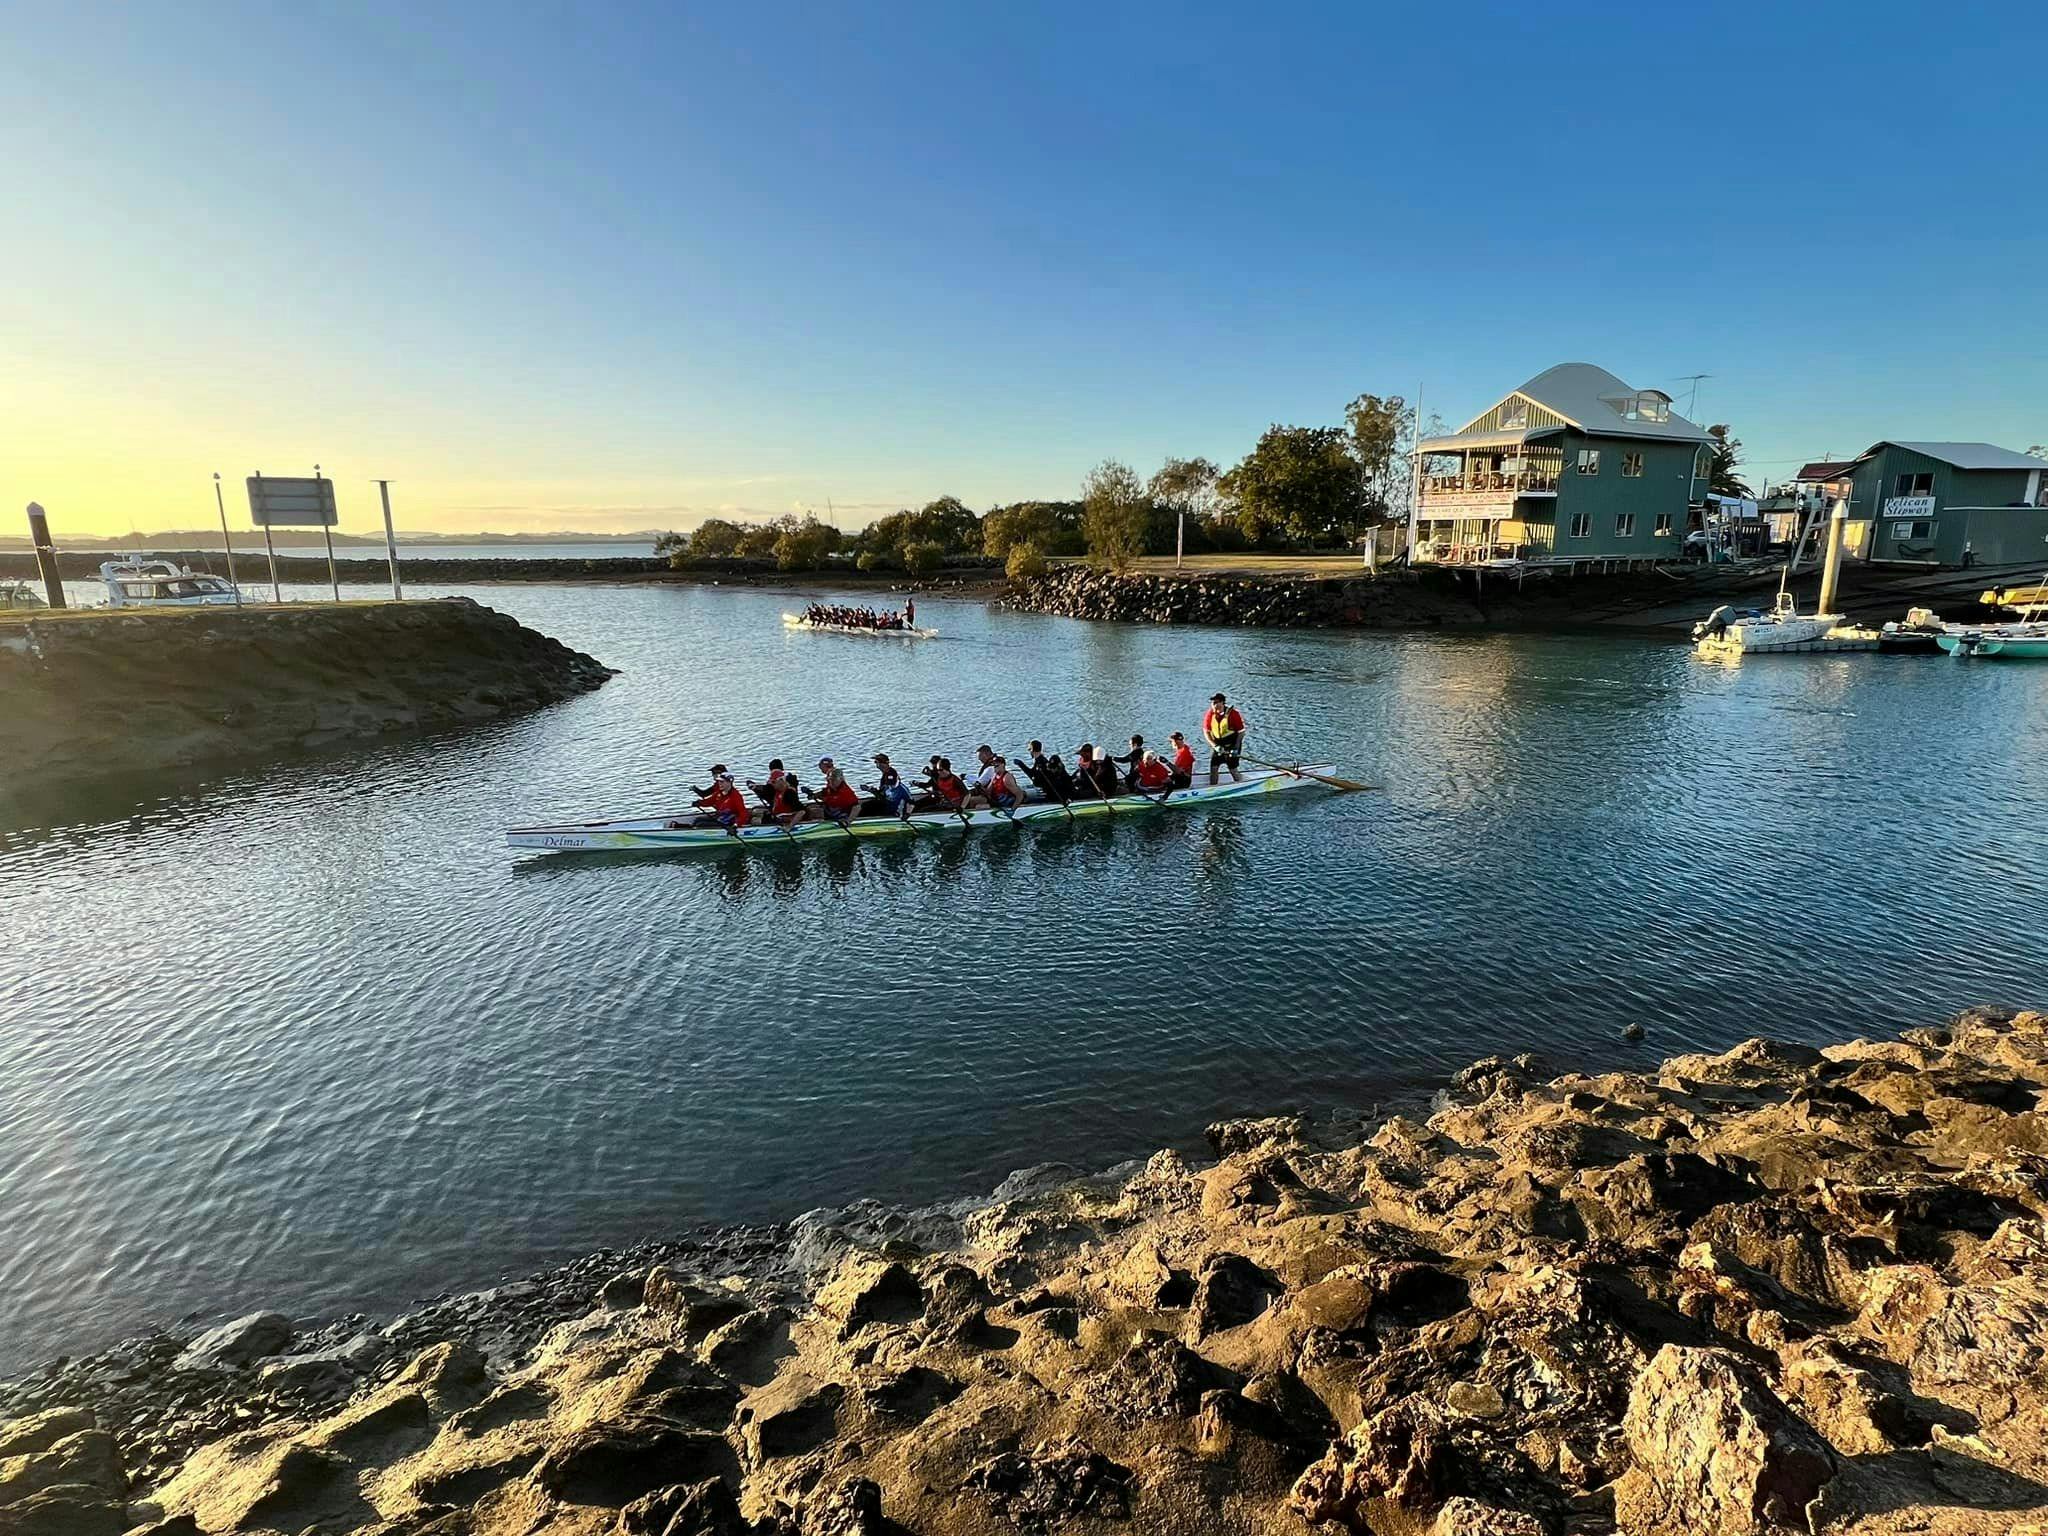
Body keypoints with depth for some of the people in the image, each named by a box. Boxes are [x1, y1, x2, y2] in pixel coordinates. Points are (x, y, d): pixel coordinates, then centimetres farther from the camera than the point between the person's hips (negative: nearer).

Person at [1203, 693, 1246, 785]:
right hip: (1217, 745, 4)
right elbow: (1206, 732, -2)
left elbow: (1241, 732, -11)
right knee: (1213, 768, -5)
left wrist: (1236, 748, -17)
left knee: (1233, 770, -5)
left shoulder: (1233, 714, -16)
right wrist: (1215, 746, -15)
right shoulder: (1210, 715, -5)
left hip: (1232, 745, -4)